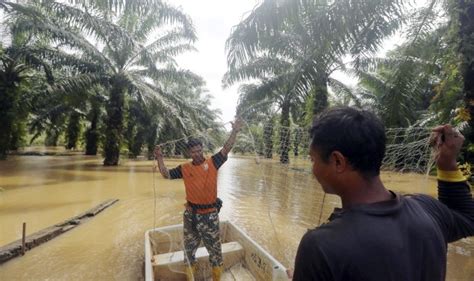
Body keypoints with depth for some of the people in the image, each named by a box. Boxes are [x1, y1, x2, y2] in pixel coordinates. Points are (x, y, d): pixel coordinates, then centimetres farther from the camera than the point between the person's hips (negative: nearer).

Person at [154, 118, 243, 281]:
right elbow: (166, 175, 4)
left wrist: (234, 131, -25)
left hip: (210, 215, -2)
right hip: (191, 215, 3)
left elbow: (226, 149, -16)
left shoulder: (212, 162, -8)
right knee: (189, 248, 21)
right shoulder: (185, 168, -2)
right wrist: (159, 159, -6)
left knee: (215, 249, 14)